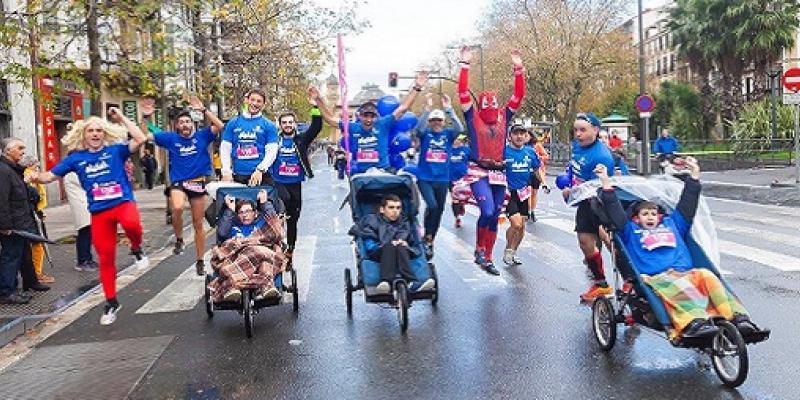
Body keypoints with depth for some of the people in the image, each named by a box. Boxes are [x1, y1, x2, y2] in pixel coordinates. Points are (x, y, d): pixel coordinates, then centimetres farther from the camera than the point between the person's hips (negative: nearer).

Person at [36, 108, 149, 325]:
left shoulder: (116, 150, 0)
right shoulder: (76, 158, 8)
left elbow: (140, 139, -14)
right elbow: (49, 176, 13)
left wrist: (121, 118, -9)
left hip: (123, 202, -3)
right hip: (99, 212, 3)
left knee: (132, 224, -40)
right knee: (106, 258, 6)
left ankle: (136, 249, -5)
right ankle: (111, 302, 21)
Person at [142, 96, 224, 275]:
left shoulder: (202, 136, 0)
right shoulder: (171, 138, 3)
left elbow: (219, 126, -12)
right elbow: (145, 136, 5)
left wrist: (203, 110, -17)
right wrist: (145, 117, -9)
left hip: (198, 183, 0)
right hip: (178, 182, 0)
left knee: (198, 225, 8)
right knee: (177, 208, -34)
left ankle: (200, 261, 22)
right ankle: (179, 239, -6)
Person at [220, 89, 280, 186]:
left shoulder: (269, 125, 6)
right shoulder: (233, 123, 12)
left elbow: (271, 151, -1)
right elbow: (225, 149, 10)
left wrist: (260, 170, -14)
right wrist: (226, 172, -1)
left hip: (260, 176, -2)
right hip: (237, 176, 2)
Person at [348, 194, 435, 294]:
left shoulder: (405, 224, 28)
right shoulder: (372, 220, 20)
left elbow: (415, 247, 18)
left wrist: (405, 245, -5)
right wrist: (389, 244, -6)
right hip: (378, 255, -2)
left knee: (400, 248, -32)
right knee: (389, 246, -34)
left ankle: (411, 283, -52)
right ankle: (386, 281, -53)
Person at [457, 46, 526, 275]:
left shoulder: (503, 117, 10)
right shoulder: (473, 117, 1)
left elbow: (518, 95, 10)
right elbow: (463, 92, -6)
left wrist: (518, 69, 4)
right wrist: (465, 65, -9)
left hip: (499, 175, 5)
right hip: (479, 173, -5)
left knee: (494, 217, 9)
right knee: (487, 211, -22)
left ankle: (487, 259, 20)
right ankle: (479, 249, 2)